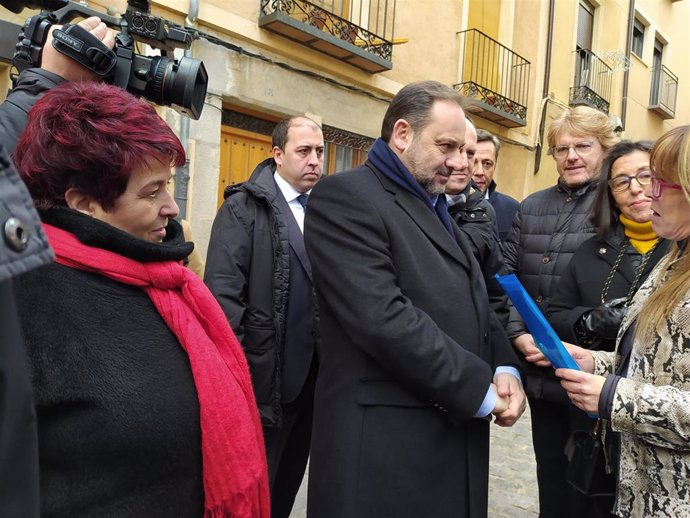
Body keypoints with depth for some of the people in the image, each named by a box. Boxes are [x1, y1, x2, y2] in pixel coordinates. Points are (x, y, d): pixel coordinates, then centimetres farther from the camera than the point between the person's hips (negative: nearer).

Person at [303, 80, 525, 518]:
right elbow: (384, 320, -23)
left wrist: (504, 368, -1)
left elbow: (473, 301, 17)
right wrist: (479, 390, -15)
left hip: (456, 429, 8)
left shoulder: (437, 207, 16)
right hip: (385, 441, -8)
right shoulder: (345, 197, -13)